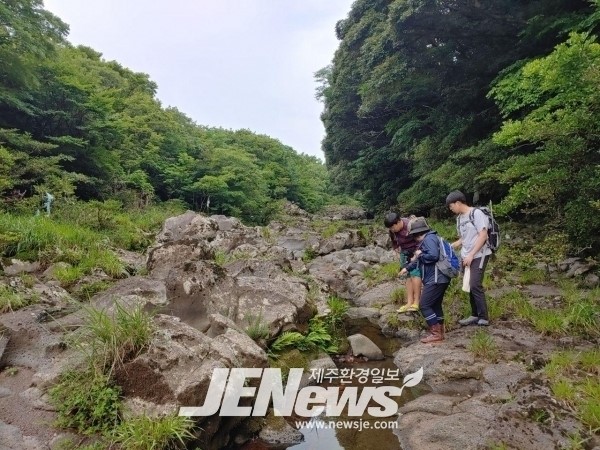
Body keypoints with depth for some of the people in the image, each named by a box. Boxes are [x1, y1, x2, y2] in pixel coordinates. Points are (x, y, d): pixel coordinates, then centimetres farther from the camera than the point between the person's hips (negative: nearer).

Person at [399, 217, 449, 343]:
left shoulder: (429, 239, -14)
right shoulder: (427, 240, 20)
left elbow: (433, 256, -30)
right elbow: (421, 260, 29)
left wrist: (420, 255, -13)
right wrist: (407, 268, 32)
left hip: (436, 279, -11)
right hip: (438, 279, 11)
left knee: (424, 305, -7)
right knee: (435, 305, 15)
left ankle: (436, 334, -3)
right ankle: (439, 333, 21)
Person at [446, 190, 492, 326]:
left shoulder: (476, 213, -10)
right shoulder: (459, 218, 13)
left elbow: (483, 236, -15)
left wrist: (471, 255, -18)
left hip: (479, 255, -7)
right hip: (467, 257, 7)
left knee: (475, 285, -12)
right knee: (470, 286, 7)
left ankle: (484, 318, -3)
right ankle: (475, 315, 16)